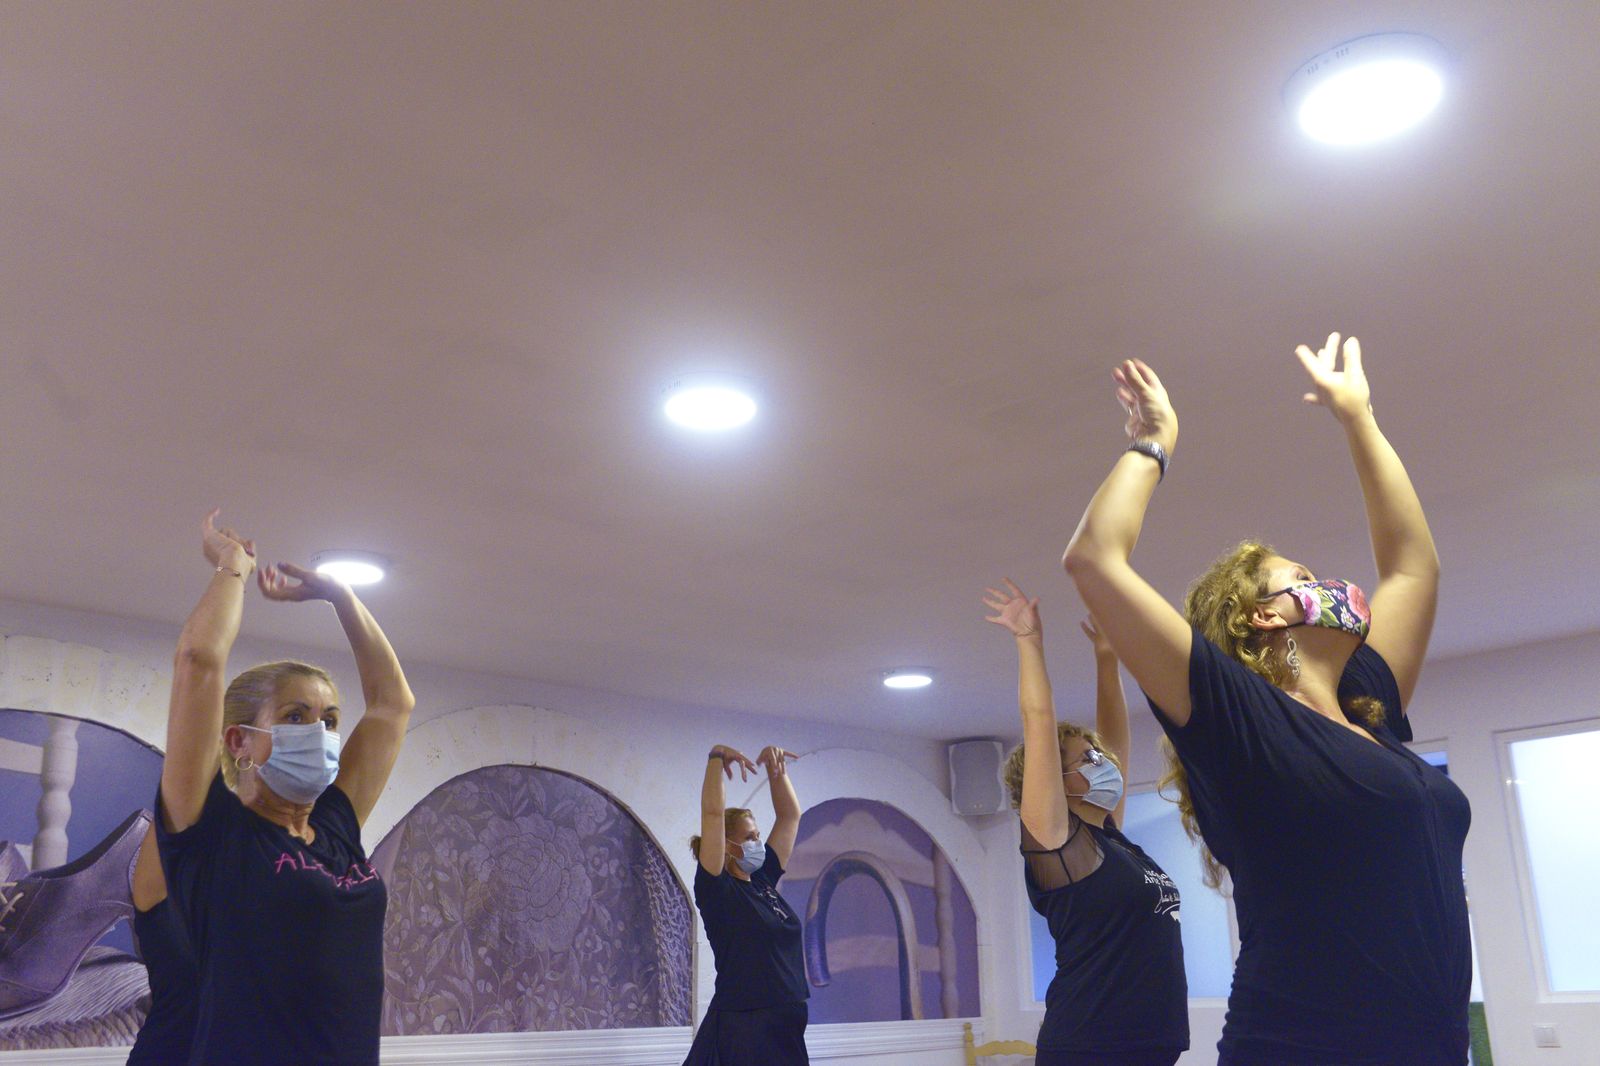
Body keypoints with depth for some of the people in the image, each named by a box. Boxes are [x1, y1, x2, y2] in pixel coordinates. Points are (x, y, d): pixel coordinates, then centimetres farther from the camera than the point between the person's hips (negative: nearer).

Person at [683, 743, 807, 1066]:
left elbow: (790, 814, 14)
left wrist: (776, 767, 6)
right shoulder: (715, 890, -7)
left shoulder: (763, 882, 11)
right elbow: (712, 814, -17)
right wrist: (717, 758, -14)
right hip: (740, 1030, -7)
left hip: (786, 1027, 8)